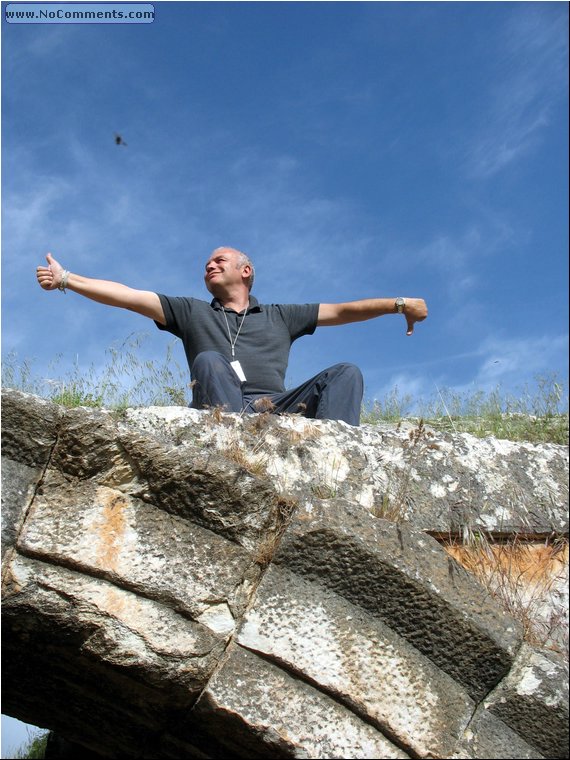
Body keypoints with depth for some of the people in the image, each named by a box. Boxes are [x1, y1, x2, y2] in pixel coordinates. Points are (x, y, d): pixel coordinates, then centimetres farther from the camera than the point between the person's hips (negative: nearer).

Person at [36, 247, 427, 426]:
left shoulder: (279, 316, 28)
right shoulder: (192, 312, 26)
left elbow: (341, 311, 22)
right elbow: (128, 296, 18)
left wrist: (399, 304, 13)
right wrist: (65, 278, 12)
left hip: (277, 409, 2)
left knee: (345, 373, -17)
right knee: (209, 361, -29)